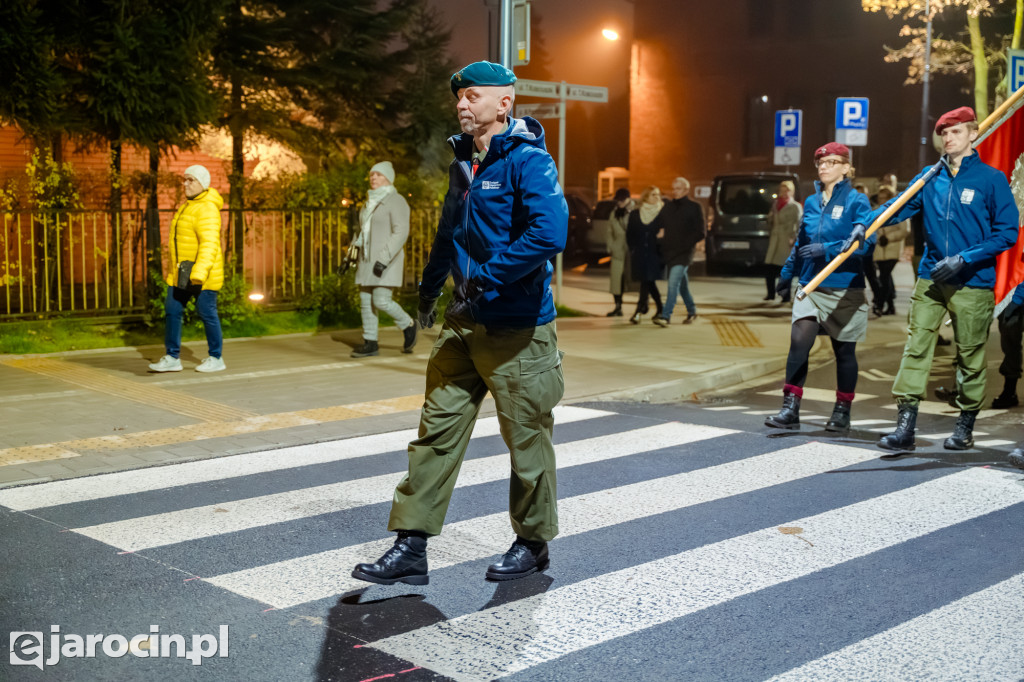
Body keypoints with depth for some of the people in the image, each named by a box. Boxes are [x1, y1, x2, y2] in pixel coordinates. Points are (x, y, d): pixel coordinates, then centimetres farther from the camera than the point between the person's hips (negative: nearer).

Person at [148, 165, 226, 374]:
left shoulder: (207, 210, -17)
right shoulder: (187, 206, 14)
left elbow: (210, 243, -29)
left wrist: (200, 272, -40)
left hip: (203, 276, -9)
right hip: (181, 273, 9)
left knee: (207, 314, 0)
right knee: (172, 311, 6)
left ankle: (216, 359, 14)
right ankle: (172, 358, 13)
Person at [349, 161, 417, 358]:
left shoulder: (396, 201, -11)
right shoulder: (372, 202, 15)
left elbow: (401, 233, -19)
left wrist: (384, 260, -25)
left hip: (387, 261, -8)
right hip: (369, 260, 8)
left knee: (381, 301, -13)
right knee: (366, 301, 4)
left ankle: (408, 325, 10)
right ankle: (370, 344, 10)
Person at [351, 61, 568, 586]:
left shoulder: (528, 161, -14)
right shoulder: (463, 162, 13)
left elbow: (549, 234, -28)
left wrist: (486, 277, -25)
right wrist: (429, 288, 26)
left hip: (517, 328, -8)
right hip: (464, 323, 8)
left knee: (526, 438, 6)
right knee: (437, 427, 5)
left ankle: (533, 543, 24)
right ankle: (410, 547, 10)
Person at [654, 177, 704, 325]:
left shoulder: (694, 207, -2)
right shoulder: (668, 207, 12)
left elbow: (700, 233, -3)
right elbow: (662, 228, 17)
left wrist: (687, 244, -13)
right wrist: (661, 243, 0)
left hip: (684, 253, -6)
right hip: (668, 252, 6)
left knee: (673, 282, -17)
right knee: (681, 284, 16)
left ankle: (666, 316, -21)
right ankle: (691, 311, 31)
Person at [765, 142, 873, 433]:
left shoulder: (856, 201, -5)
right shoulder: (811, 202, 11)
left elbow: (865, 242, -17)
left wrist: (827, 250, -26)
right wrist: (787, 273, 26)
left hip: (845, 289, -4)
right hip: (811, 286, 4)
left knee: (844, 351, 8)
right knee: (799, 341, -13)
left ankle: (842, 411, 22)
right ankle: (790, 409, -9)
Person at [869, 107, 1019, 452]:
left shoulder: (991, 179, -3)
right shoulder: (930, 177, 8)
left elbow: (1007, 232, -5)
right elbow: (899, 207, 3)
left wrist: (964, 258, -14)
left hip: (972, 284, -3)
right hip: (930, 280, 3)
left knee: (970, 357, 6)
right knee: (915, 349, -4)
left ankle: (965, 426, 22)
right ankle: (905, 426, -3)